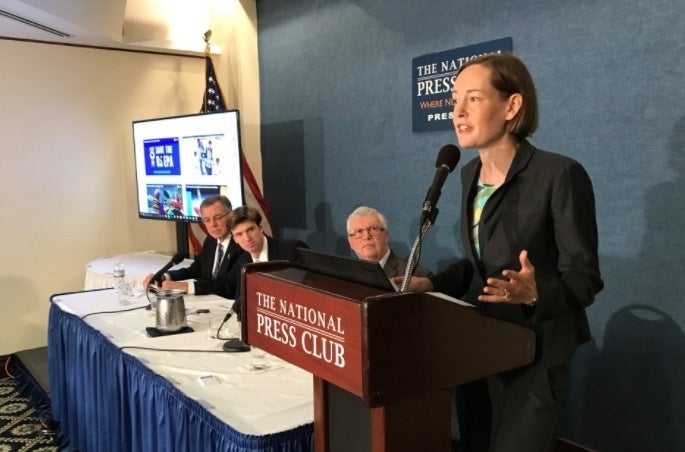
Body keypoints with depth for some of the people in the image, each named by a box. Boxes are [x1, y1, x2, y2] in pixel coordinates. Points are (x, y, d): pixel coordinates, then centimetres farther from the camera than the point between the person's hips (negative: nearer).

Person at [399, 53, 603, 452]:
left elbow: (584, 279, -16)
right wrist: (432, 284, -1)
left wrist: (534, 292, -35)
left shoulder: (560, 175, -18)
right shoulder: (470, 174, 4)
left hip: (533, 356, -7)